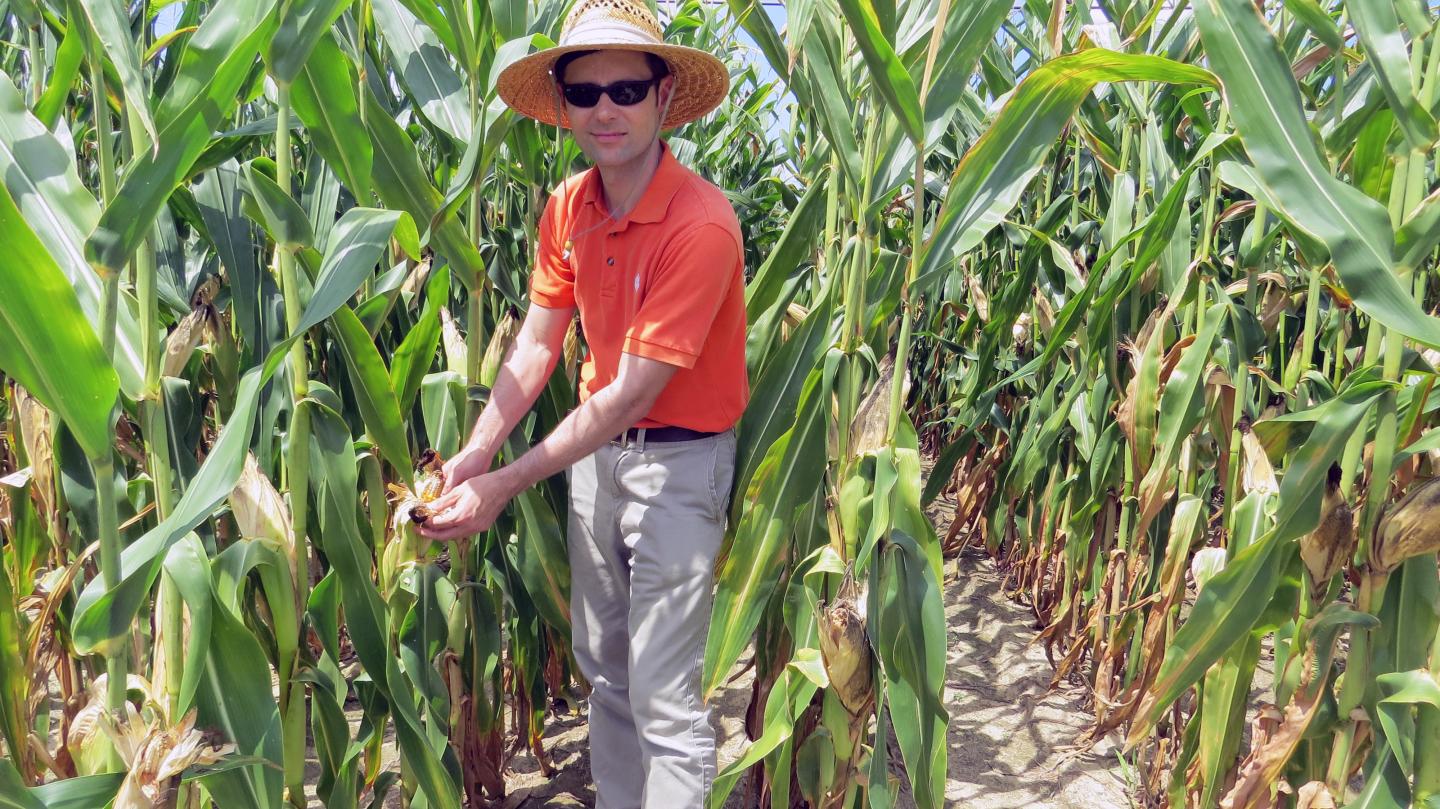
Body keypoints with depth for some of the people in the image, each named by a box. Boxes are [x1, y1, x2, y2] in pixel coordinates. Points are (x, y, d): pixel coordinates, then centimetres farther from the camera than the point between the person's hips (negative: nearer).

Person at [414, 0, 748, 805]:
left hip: (679, 463, -6)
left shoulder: (700, 222, -23)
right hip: (596, 446, 7)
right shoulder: (569, 206, 0)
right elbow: (536, 344, 1)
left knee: (664, 701, -2)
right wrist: (474, 454, -11)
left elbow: (631, 393, -23)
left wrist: (505, 484, -20)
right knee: (604, 669, 18)